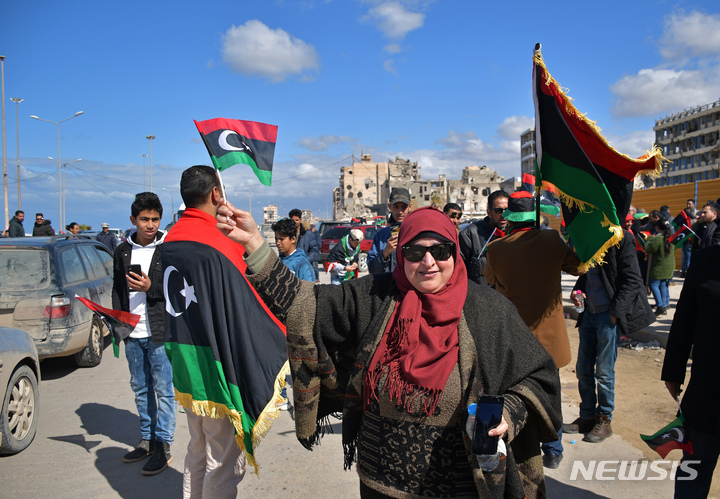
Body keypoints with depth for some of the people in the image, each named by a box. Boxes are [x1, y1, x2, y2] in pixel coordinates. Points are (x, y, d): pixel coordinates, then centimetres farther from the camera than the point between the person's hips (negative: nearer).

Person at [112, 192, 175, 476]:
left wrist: (151, 287, -20)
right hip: (133, 334, 6)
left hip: (160, 333, -5)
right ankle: (148, 439, 29)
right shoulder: (123, 250, 10)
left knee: (163, 389, 1)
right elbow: (117, 289, 15)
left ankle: (163, 446, 11)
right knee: (141, 388, 15)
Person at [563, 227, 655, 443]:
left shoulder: (620, 239, -12)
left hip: (608, 314, -6)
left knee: (604, 371, 3)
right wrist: (577, 291, 2)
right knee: (583, 369, 11)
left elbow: (632, 281, -12)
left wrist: (615, 312, -14)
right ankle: (587, 417, 26)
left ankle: (604, 420, 20)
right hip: (589, 311, 6)